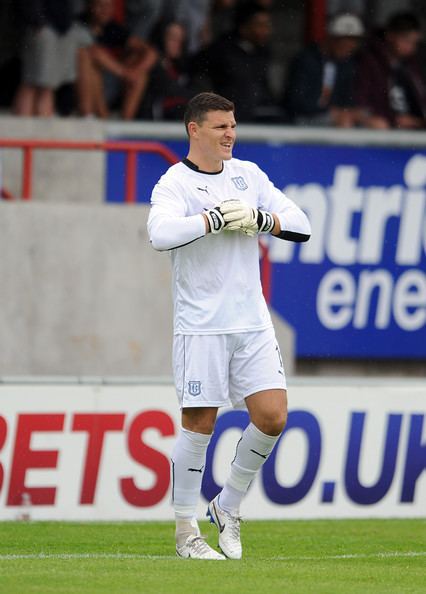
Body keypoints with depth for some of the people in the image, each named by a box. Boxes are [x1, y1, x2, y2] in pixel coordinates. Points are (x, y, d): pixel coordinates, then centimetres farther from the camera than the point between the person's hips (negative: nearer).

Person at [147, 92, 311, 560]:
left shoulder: (248, 174, 11)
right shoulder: (174, 184, -8)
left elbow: (300, 225, 8)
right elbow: (161, 232, -29)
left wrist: (258, 219, -8)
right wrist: (217, 218, -23)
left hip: (252, 323, 5)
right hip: (200, 325, -5)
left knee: (272, 417, -4)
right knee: (199, 425, -3)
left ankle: (228, 507, 16)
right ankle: (186, 533, 8)